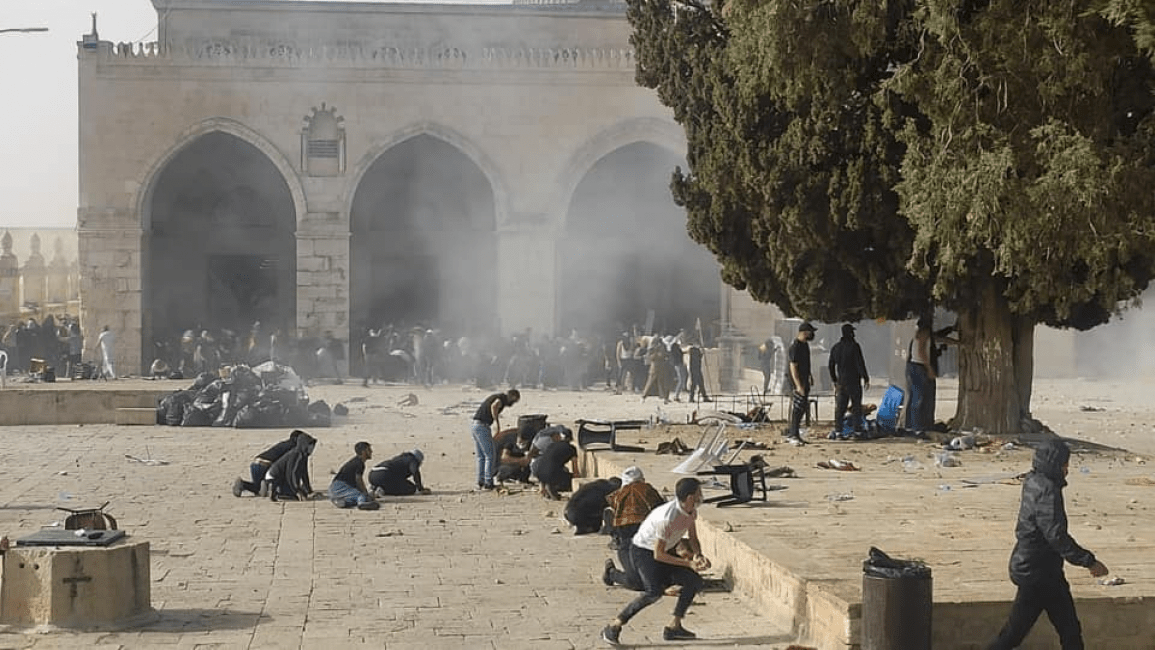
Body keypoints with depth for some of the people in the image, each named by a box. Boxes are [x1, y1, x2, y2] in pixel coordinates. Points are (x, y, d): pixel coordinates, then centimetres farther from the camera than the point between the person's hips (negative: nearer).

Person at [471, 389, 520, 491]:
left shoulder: (495, 396, 23)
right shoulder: (503, 397, -5)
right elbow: (494, 406, -26)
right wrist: (497, 421, -18)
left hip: (473, 425, 9)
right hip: (482, 426, -9)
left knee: (481, 456, 16)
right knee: (490, 456, -1)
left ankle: (480, 482, 17)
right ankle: (488, 483, 0)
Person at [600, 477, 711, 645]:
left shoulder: (691, 512, -5)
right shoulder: (667, 518, -33)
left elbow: (693, 540, 8)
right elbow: (658, 555, -28)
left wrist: (698, 556, -15)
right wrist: (689, 564, -27)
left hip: (665, 551, 9)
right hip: (643, 551, -9)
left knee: (694, 582, -2)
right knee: (655, 591, -28)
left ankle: (674, 627, 5)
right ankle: (614, 627, -21)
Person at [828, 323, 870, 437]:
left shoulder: (835, 347, 10)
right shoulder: (854, 346, -10)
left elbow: (831, 366, 15)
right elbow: (860, 364, -13)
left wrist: (834, 380, 24)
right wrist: (866, 379, -8)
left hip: (841, 382, 5)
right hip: (853, 381, -5)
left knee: (840, 407, 6)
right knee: (856, 406, 0)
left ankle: (838, 431, 3)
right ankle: (857, 429, -2)